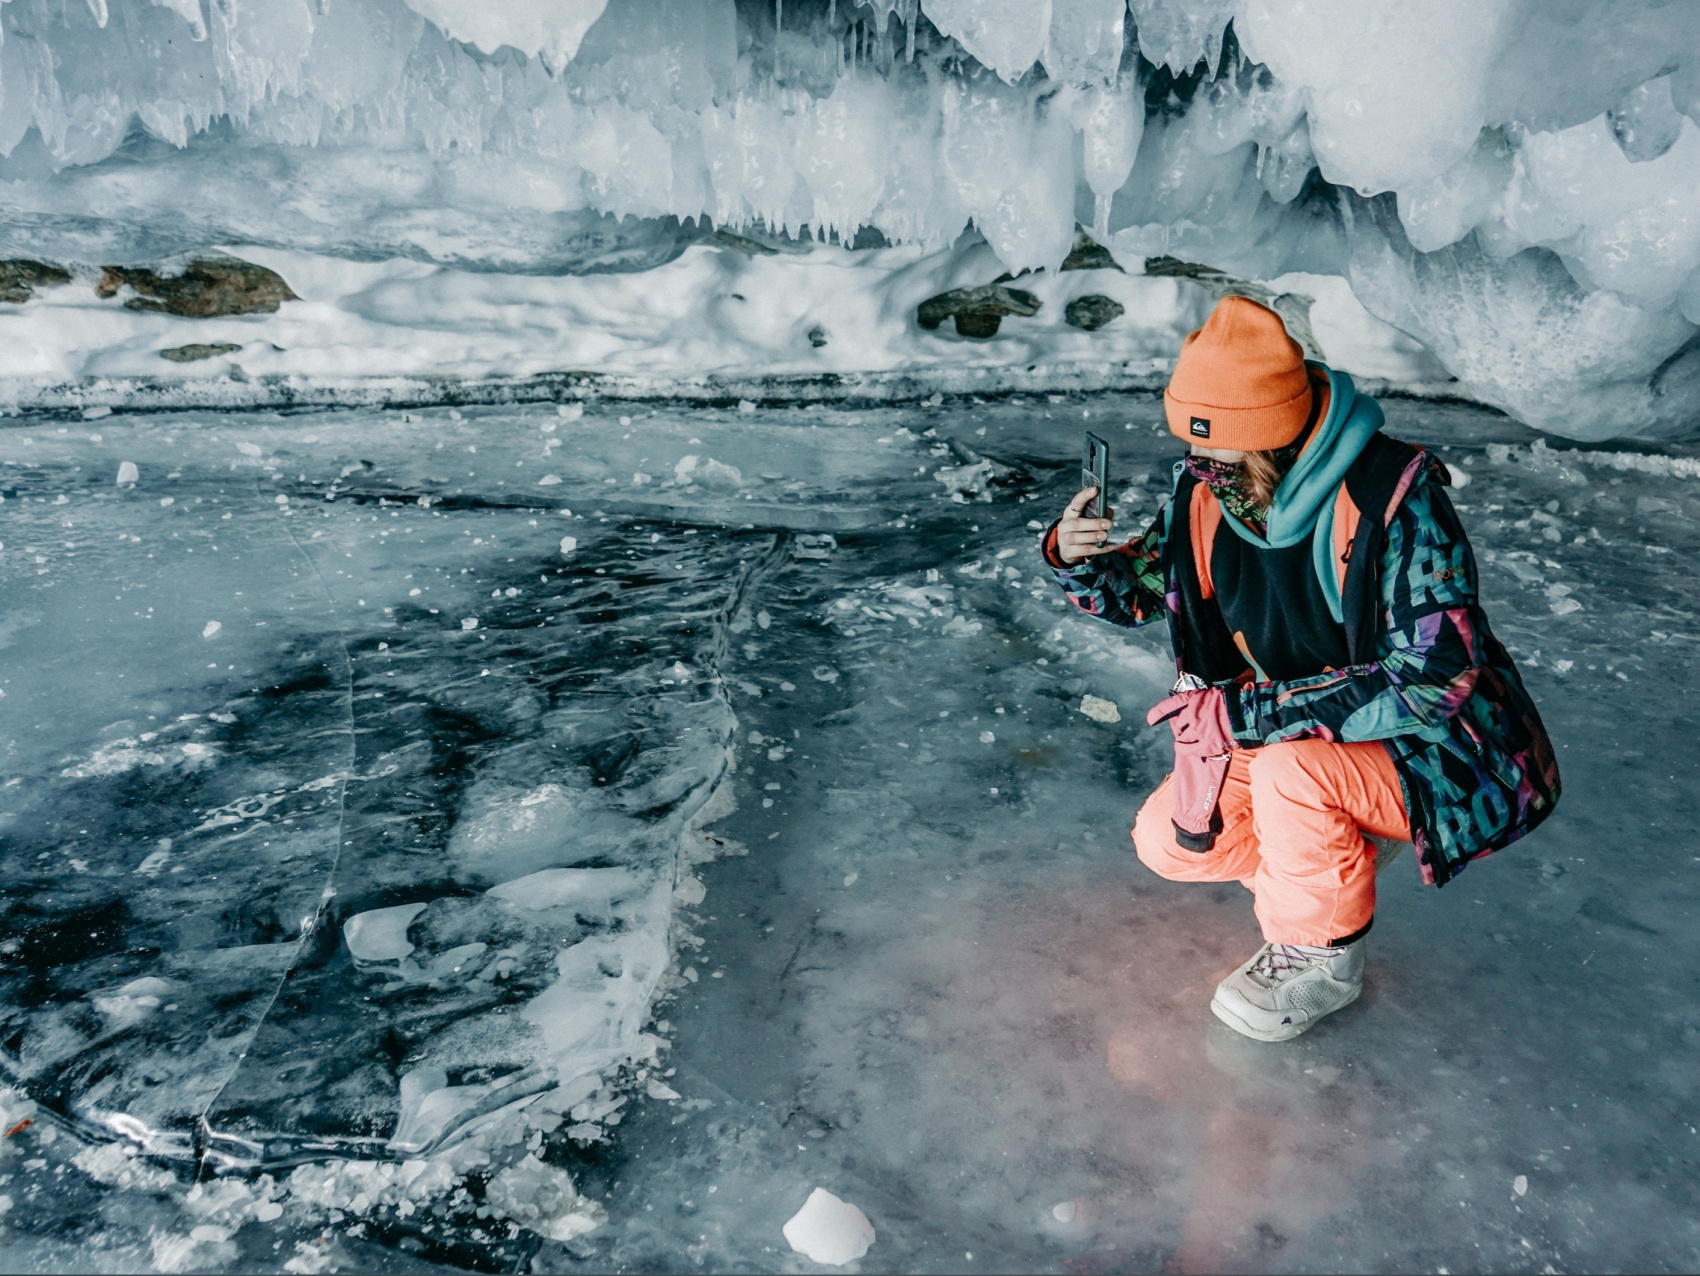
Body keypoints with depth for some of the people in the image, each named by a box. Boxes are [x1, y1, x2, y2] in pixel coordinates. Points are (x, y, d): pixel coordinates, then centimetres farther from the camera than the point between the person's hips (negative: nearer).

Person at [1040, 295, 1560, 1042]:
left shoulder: (1394, 498, -30)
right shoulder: (1209, 488, -11)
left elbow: (1431, 681, -32)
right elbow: (1142, 590, 4)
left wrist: (1248, 713, -33)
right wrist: (1077, 561, -20)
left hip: (1429, 750, -6)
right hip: (1292, 737, 7)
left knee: (1290, 767, -34)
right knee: (1167, 841, -2)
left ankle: (1323, 960, -6)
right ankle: (1338, 853, 19)